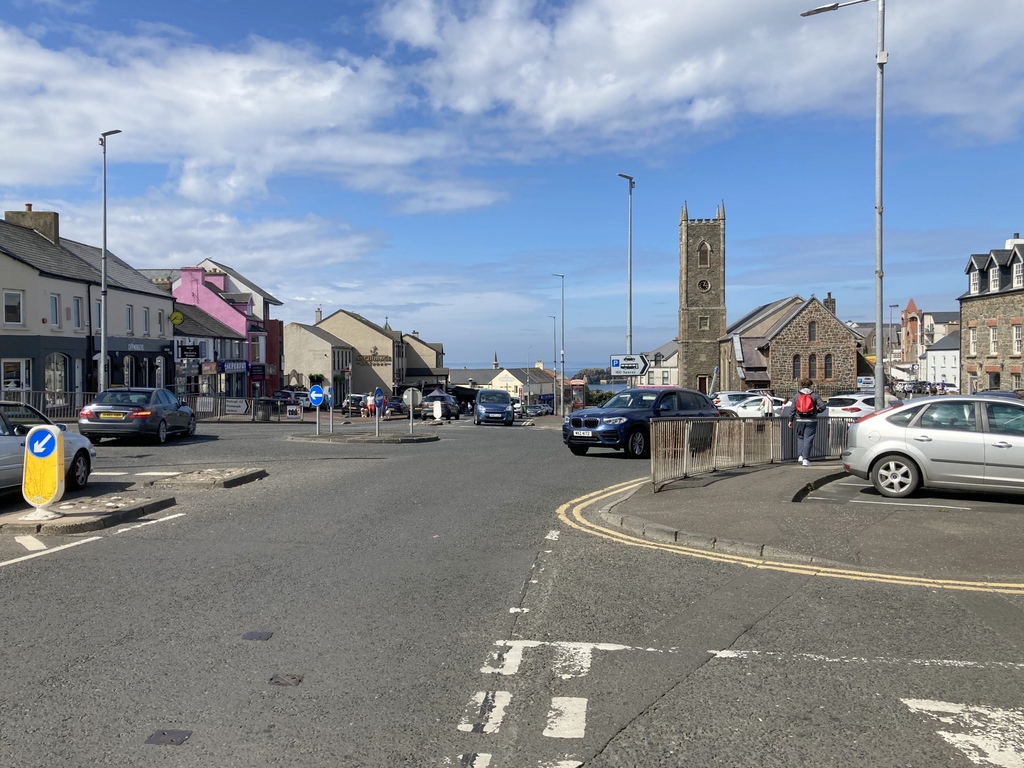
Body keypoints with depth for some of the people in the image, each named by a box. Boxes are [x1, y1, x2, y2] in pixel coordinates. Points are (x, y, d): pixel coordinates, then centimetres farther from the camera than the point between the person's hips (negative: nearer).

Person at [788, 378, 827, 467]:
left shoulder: (796, 395, 3)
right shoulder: (815, 395, -2)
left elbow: (793, 409, 3)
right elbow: (822, 406, -9)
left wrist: (791, 420, 9)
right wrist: (817, 411, 11)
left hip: (800, 420, 2)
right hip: (811, 421, -2)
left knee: (800, 437, 17)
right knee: (808, 439, 1)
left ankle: (800, 456, 4)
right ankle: (805, 459, -3)